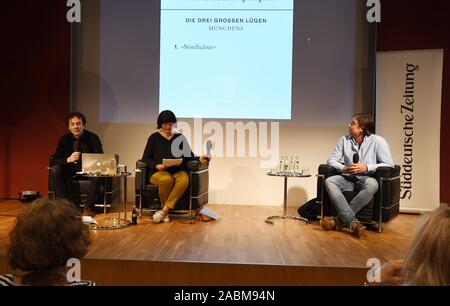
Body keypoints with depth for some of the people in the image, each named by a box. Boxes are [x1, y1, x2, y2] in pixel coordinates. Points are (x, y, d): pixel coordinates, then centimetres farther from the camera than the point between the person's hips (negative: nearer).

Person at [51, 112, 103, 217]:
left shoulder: (93, 138, -13)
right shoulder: (65, 139, -7)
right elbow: (55, 160, -10)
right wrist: (68, 159, -31)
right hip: (71, 170, 2)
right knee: (56, 170, -26)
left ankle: (88, 207, -24)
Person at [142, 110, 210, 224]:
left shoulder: (180, 138, 17)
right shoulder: (154, 138, 11)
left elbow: (189, 156, 13)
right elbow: (146, 158, 9)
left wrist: (199, 159, -8)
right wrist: (156, 165, -10)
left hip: (178, 171, 2)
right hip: (159, 172, -1)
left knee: (184, 180, -35)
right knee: (167, 179, -38)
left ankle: (164, 210, -31)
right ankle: (166, 213, -18)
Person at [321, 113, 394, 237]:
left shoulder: (377, 141, -4)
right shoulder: (345, 140, 7)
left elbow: (389, 164, -7)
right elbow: (332, 160, 8)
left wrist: (366, 167, -18)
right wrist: (343, 168, -13)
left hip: (366, 179, -3)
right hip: (347, 178, 3)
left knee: (372, 184, -38)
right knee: (329, 181, -27)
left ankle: (340, 219, -31)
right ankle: (352, 221, -38)